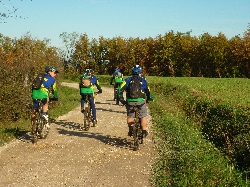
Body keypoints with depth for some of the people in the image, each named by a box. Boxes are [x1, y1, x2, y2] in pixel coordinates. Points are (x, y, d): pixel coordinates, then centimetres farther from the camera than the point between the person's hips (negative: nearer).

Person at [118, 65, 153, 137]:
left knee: (130, 116, 16)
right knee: (143, 116, 12)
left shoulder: (127, 80, 10)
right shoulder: (143, 80, 12)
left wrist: (121, 99, 11)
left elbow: (120, 89, 1)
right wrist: (149, 98, 32)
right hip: (141, 101, -1)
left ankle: (130, 130, 4)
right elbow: (148, 91, 16)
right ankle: (144, 131, 9)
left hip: (130, 101, 1)